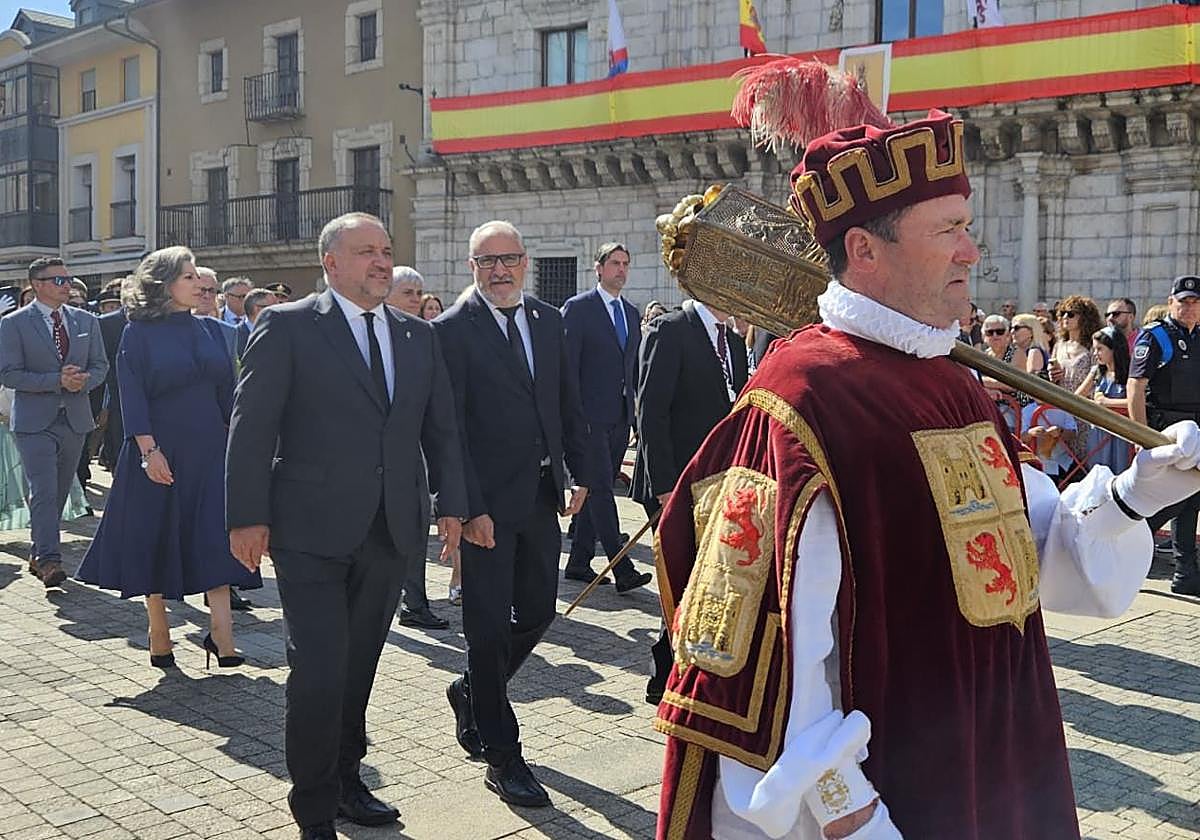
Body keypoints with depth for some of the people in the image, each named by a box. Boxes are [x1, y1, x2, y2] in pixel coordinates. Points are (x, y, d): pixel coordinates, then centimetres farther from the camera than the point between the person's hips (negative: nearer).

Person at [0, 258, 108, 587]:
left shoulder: (86, 321, 10)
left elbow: (100, 365, 12)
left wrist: (83, 380, -11)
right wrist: (57, 380, -19)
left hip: (75, 419, 5)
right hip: (35, 421, -5)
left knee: (60, 492, 11)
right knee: (43, 492, -12)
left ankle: (38, 554, 25)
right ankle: (49, 560, -11)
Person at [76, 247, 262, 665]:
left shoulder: (210, 329, 9)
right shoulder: (139, 333, -3)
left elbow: (226, 390, 11)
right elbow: (133, 395, -8)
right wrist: (149, 450, -17)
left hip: (209, 449, 4)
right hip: (159, 450, -3)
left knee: (216, 538, -5)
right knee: (156, 538, 6)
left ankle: (221, 636, -6)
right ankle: (159, 634, 20)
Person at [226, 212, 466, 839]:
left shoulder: (418, 336, 13)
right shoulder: (287, 327, -3)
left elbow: (442, 429, 15)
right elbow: (251, 426, -7)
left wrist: (451, 505, 6)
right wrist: (248, 517, -11)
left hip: (391, 531, 5)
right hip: (312, 531, -5)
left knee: (358, 667, 14)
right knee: (319, 672, -5)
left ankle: (346, 779, 31)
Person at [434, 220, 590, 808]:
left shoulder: (548, 320, 9)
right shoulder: (452, 330, -10)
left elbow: (569, 403, 15)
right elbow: (447, 428, -13)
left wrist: (579, 473, 6)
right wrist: (469, 508, -17)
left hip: (541, 497, 6)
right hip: (487, 504, -6)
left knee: (537, 613, 14)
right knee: (489, 627, 3)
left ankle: (471, 693, 40)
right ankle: (502, 757, 15)